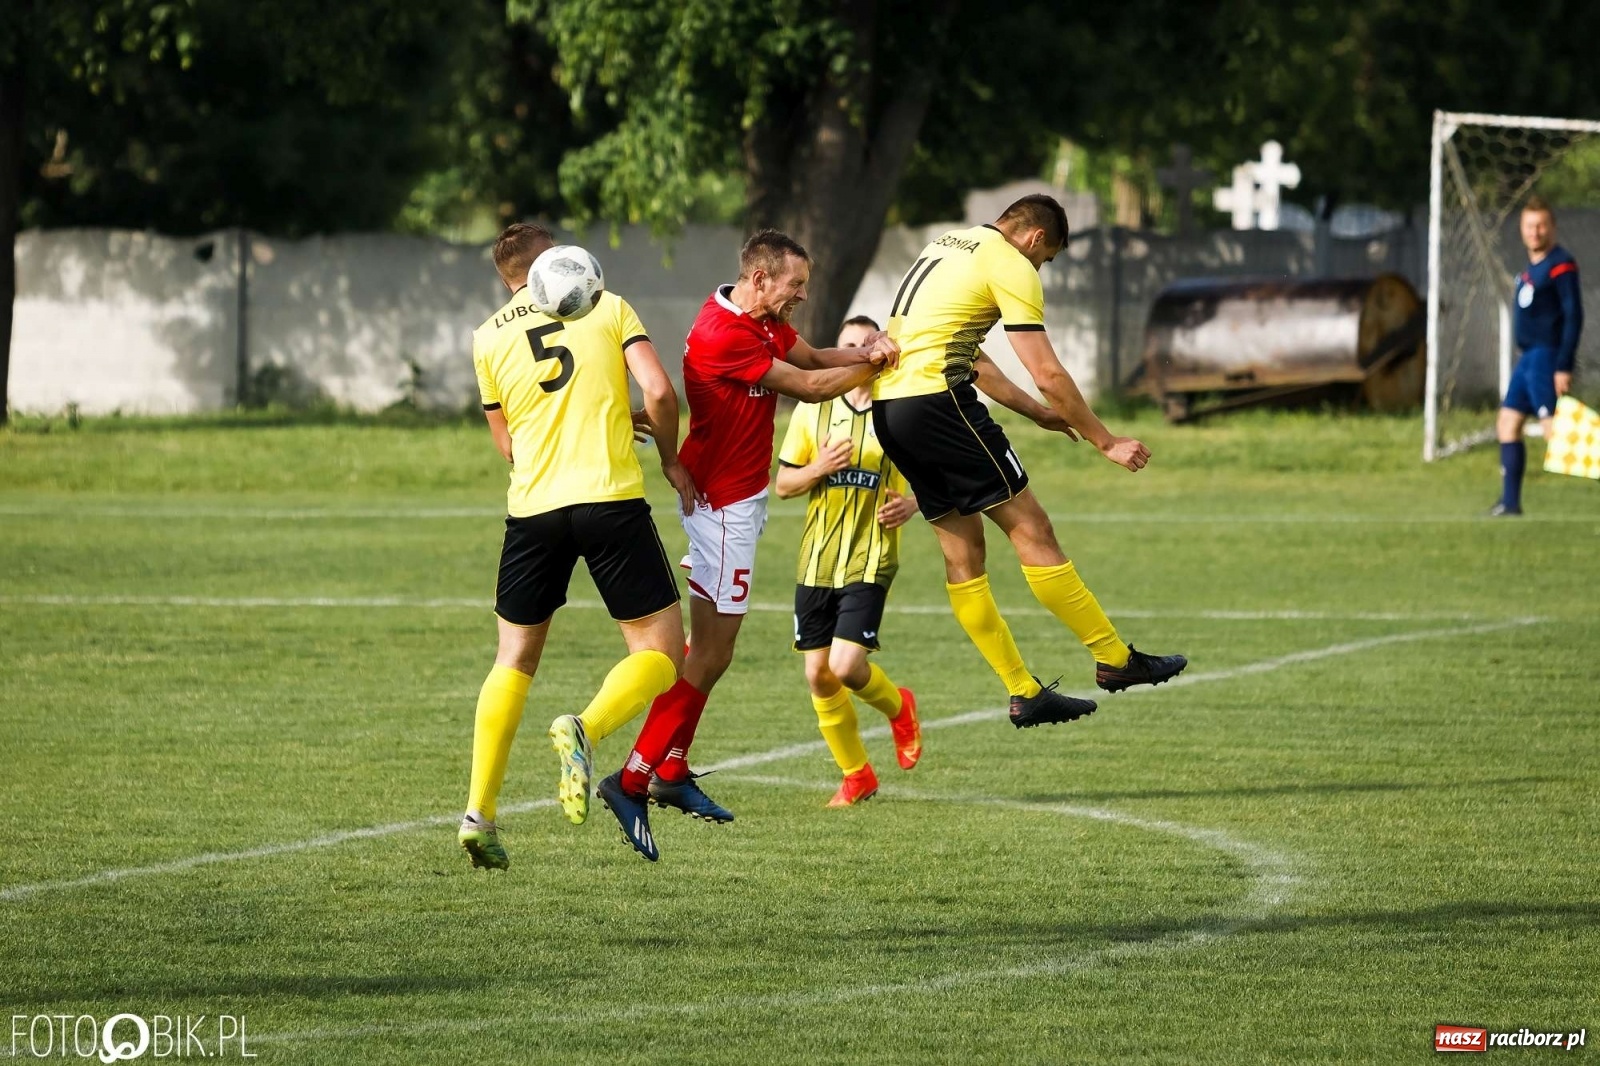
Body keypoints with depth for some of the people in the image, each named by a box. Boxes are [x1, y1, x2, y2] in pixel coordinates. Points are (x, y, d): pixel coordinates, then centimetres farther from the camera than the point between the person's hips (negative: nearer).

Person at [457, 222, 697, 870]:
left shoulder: (489, 337, 11)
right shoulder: (607, 307, 5)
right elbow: (658, 391, -6)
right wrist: (670, 458, 11)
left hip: (533, 505, 3)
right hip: (611, 497, -3)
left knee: (515, 658, 17)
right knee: (660, 652, 4)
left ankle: (479, 811, 8)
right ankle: (586, 729, -26)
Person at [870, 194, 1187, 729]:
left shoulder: (947, 245, 23)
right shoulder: (1011, 265, -4)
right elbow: (1047, 373, -8)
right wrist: (1106, 442, 0)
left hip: (888, 405, 9)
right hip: (936, 399, -9)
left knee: (963, 552, 9)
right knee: (1030, 527, -4)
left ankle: (1025, 692, 10)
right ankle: (1115, 659, -1)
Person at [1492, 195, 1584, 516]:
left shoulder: (1560, 265, -13)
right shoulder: (1532, 265, 15)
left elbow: (1573, 316, -18)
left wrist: (1564, 367, -23)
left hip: (1547, 357, -10)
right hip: (1528, 357, 10)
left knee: (1554, 430, -17)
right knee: (1507, 424, 13)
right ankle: (1510, 502, 19)